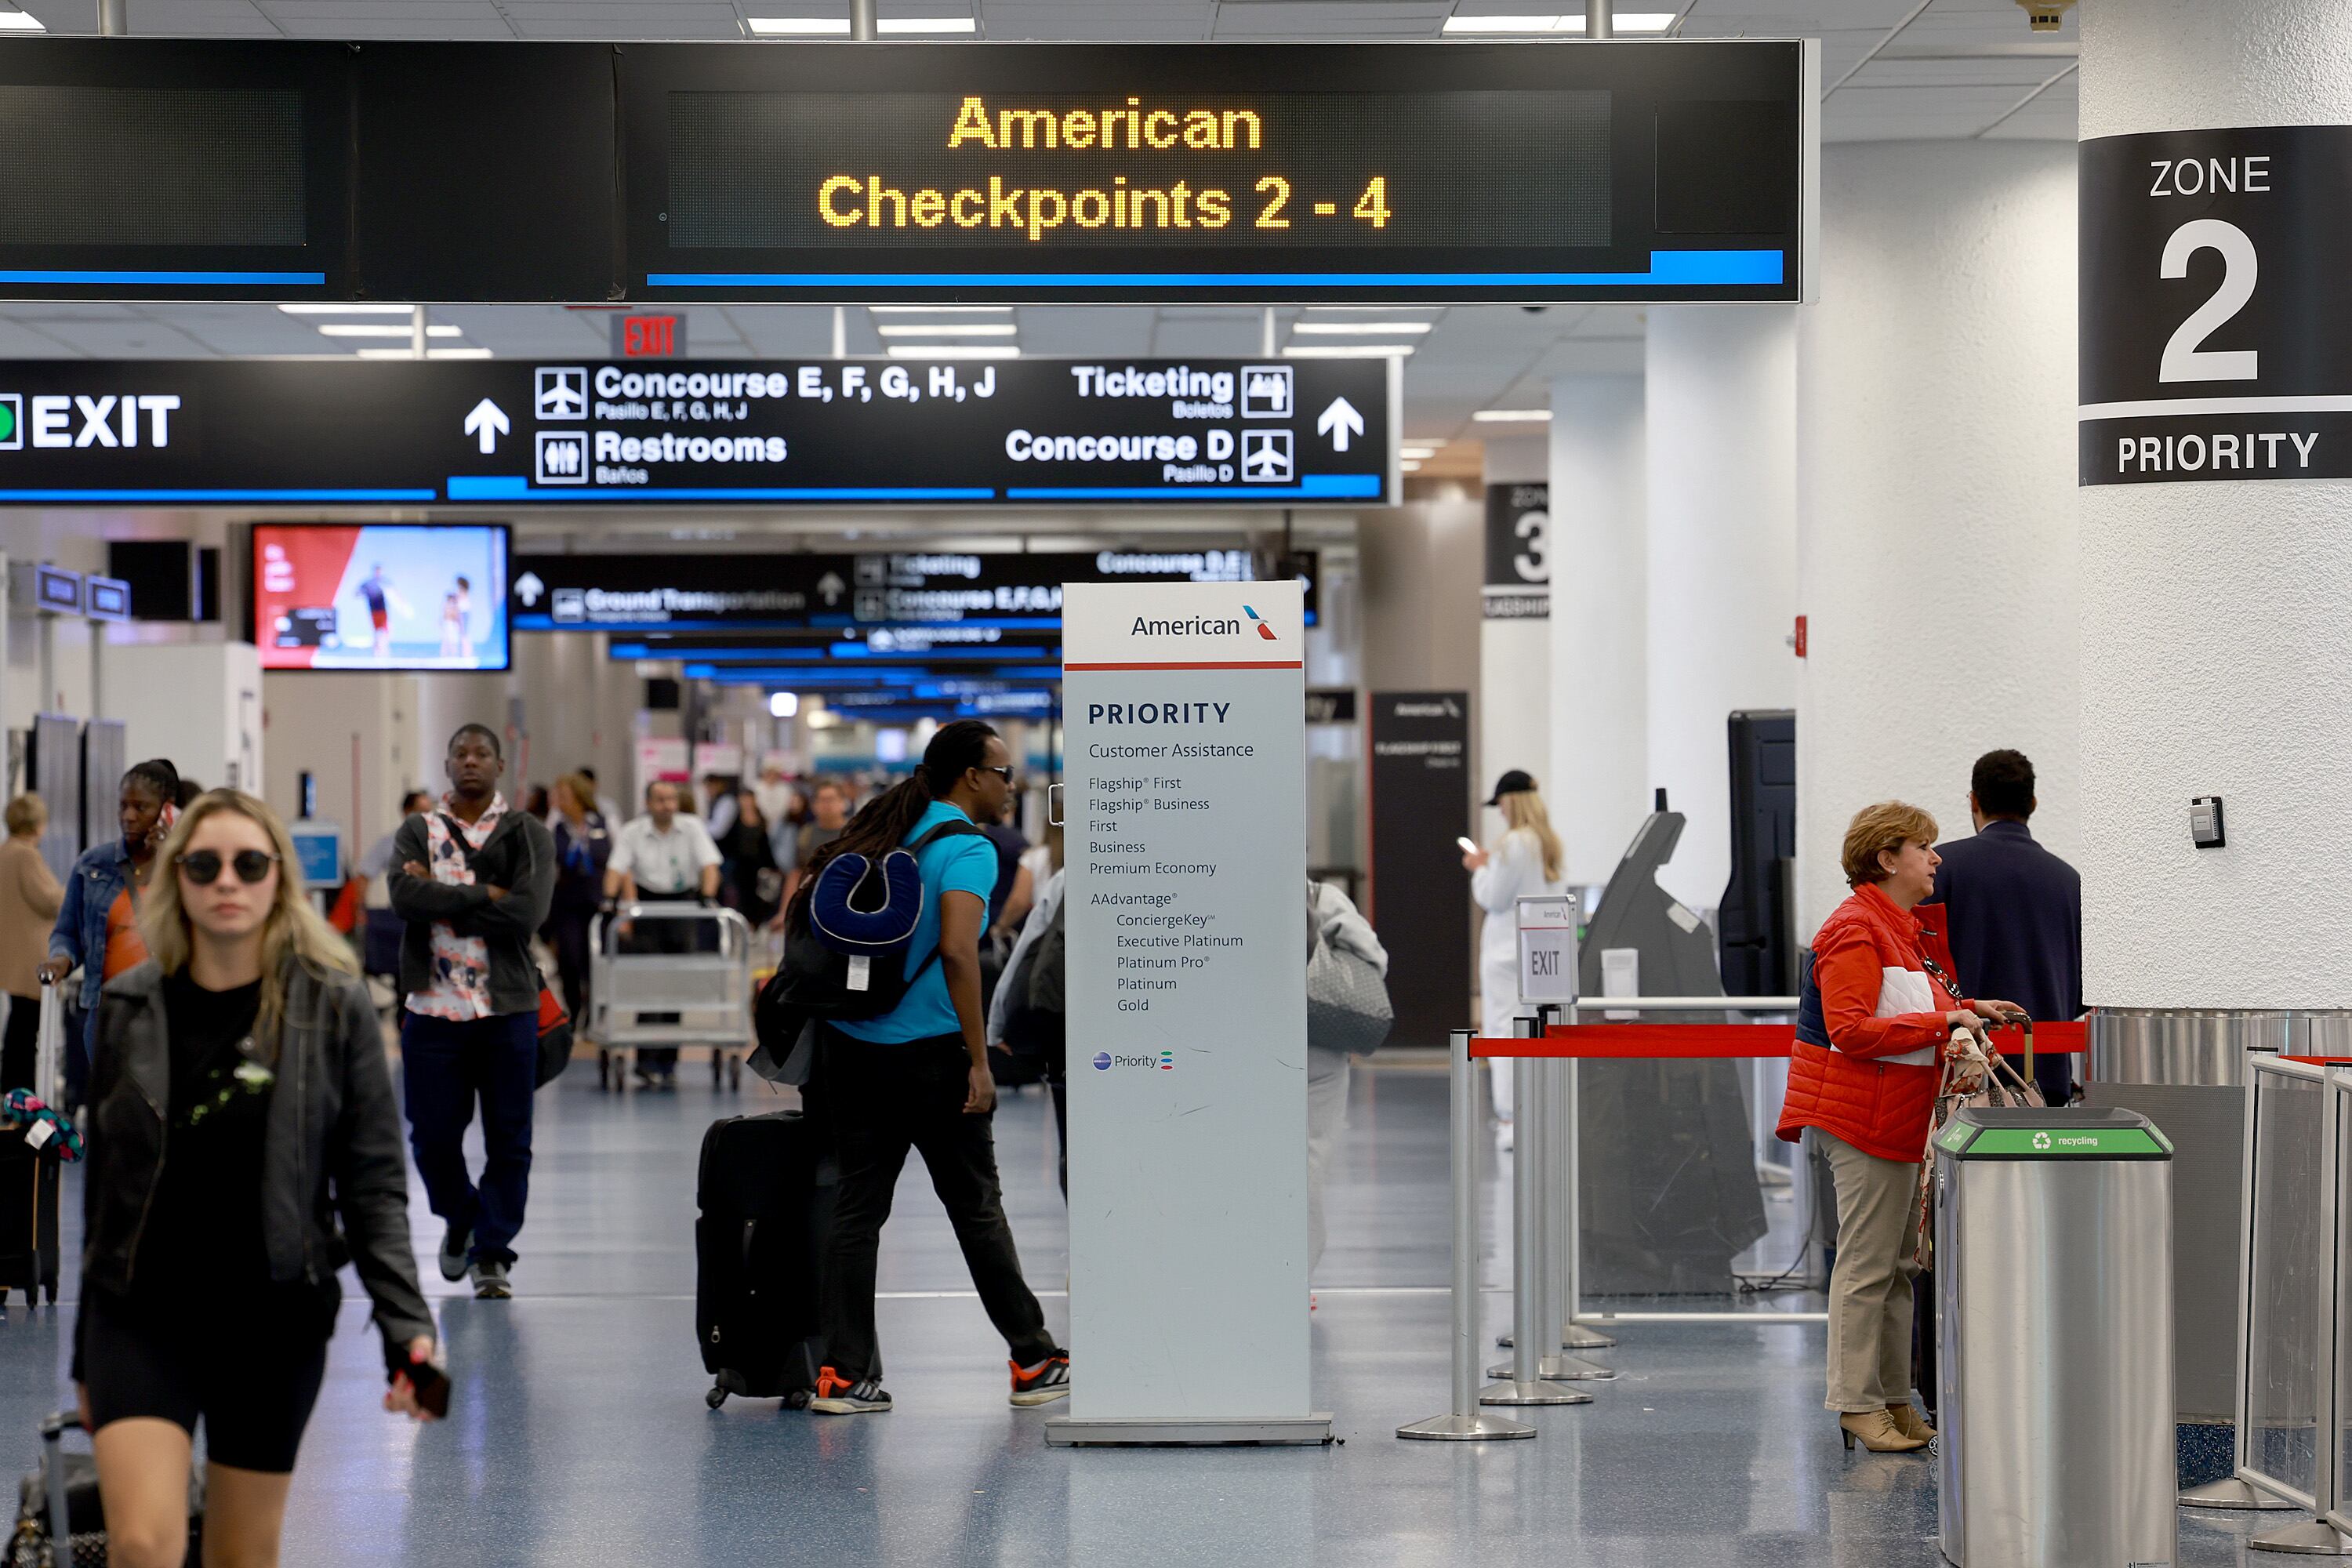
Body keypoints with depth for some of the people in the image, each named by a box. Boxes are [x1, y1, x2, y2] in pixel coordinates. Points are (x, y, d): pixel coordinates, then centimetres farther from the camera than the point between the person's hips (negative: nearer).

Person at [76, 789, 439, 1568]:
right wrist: (85, 1352, 13)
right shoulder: (130, 1006, 3)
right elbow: (104, 1181, 10)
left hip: (275, 1321, 0)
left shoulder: (335, 1007, -2)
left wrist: (406, 1325, -15)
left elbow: (373, 1183, -3)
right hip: (142, 1318, 0)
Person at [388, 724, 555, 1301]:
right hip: (433, 1008, 1)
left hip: (507, 1009, -1)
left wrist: (442, 898, -10)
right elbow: (406, 897, -11)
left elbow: (528, 911, -13)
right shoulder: (418, 832, 8)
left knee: (508, 1139, 1)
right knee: (432, 1133, 5)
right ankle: (460, 1219, 32)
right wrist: (483, 895, -13)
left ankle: (493, 1251, 12)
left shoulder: (528, 834, 3)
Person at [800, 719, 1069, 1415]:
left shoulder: (884, 828, 12)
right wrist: (979, 1059, -21)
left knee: (855, 1209, 6)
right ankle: (1034, 1362, 16)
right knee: (977, 1211, 6)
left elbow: (806, 891, 17)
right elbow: (956, 950, -23)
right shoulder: (968, 849, -11)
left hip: (850, 1045, 6)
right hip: (928, 1052, -6)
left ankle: (842, 1373, 3)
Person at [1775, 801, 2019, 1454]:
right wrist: (1942, 1022, -20)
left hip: (1900, 1119, 11)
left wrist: (1963, 1010, 14)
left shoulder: (1903, 930, 19)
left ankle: (1893, 1398, 17)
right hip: (1866, 1121, -11)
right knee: (1867, 1265, -6)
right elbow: (1851, 1030, -22)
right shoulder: (1856, 930, -14)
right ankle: (1856, 1402, -2)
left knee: (1900, 1265, 12)